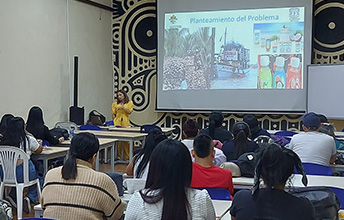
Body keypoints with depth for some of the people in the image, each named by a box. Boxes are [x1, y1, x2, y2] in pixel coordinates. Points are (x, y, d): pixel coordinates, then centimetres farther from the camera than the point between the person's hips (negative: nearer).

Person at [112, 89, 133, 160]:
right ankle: (117, 155, 2)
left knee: (126, 140, 1)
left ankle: (126, 156, 7)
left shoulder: (129, 103, 8)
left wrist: (122, 107, -11)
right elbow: (113, 114, 9)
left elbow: (129, 112, -2)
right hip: (117, 123, 0)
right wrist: (114, 121, -4)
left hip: (126, 123, 0)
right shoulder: (115, 104, 11)